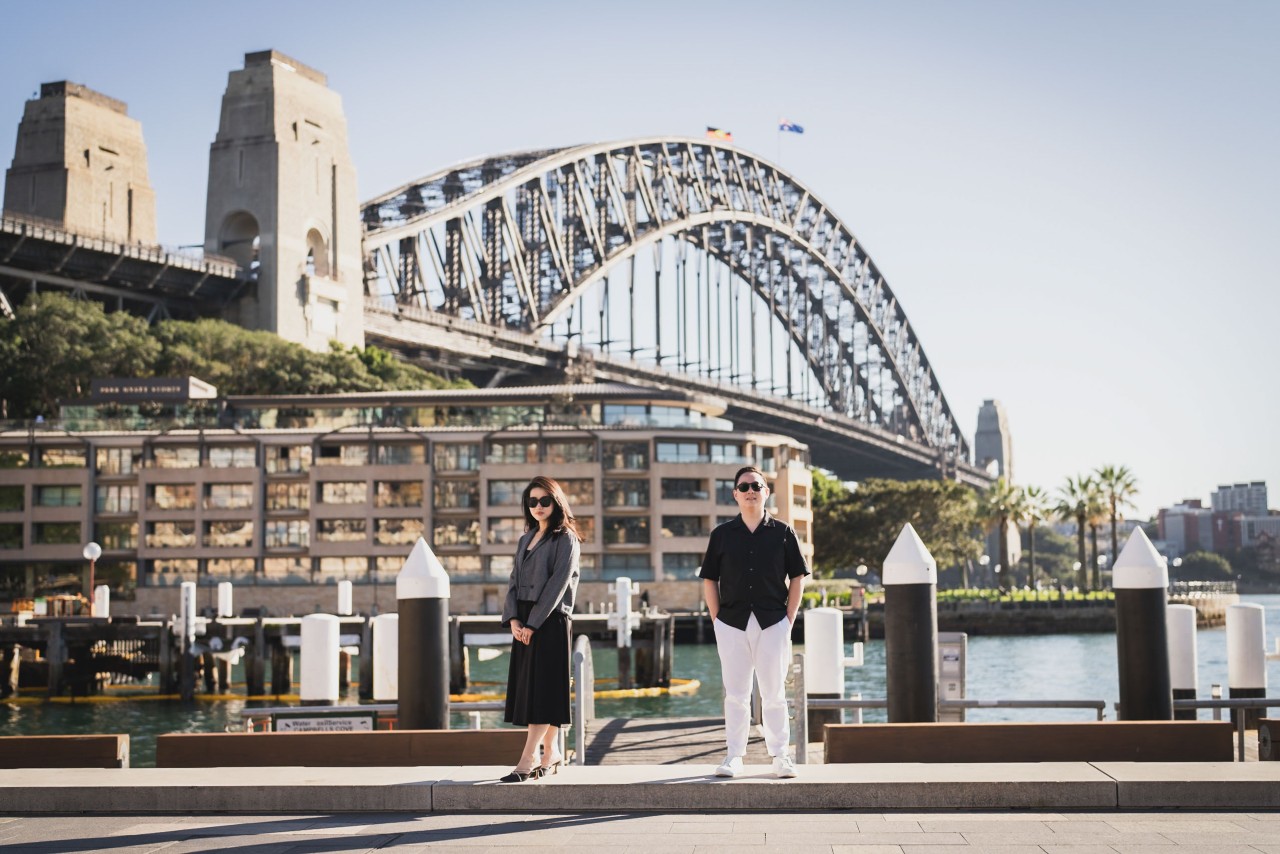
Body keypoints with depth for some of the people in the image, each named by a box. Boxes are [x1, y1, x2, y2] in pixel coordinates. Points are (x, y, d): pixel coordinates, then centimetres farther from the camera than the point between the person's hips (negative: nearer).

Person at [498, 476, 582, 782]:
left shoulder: (565, 539, -5)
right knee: (527, 686, 7)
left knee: (541, 688, -9)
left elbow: (557, 584, -12)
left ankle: (527, 761, -13)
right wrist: (513, 619, -4)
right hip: (524, 623, 7)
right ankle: (551, 753, 16)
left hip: (550, 621, -7)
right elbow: (514, 581, 11)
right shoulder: (526, 540, 17)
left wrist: (533, 623, -16)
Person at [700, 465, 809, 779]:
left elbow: (797, 577, 6)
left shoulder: (782, 532, 4)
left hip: (773, 623, -1)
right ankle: (734, 756, 11)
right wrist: (717, 619, 0)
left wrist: (790, 618, -1)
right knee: (735, 694, 4)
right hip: (732, 623, 1)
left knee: (774, 693, 4)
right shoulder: (722, 534, 6)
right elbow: (709, 579, 9)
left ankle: (780, 755, 11)